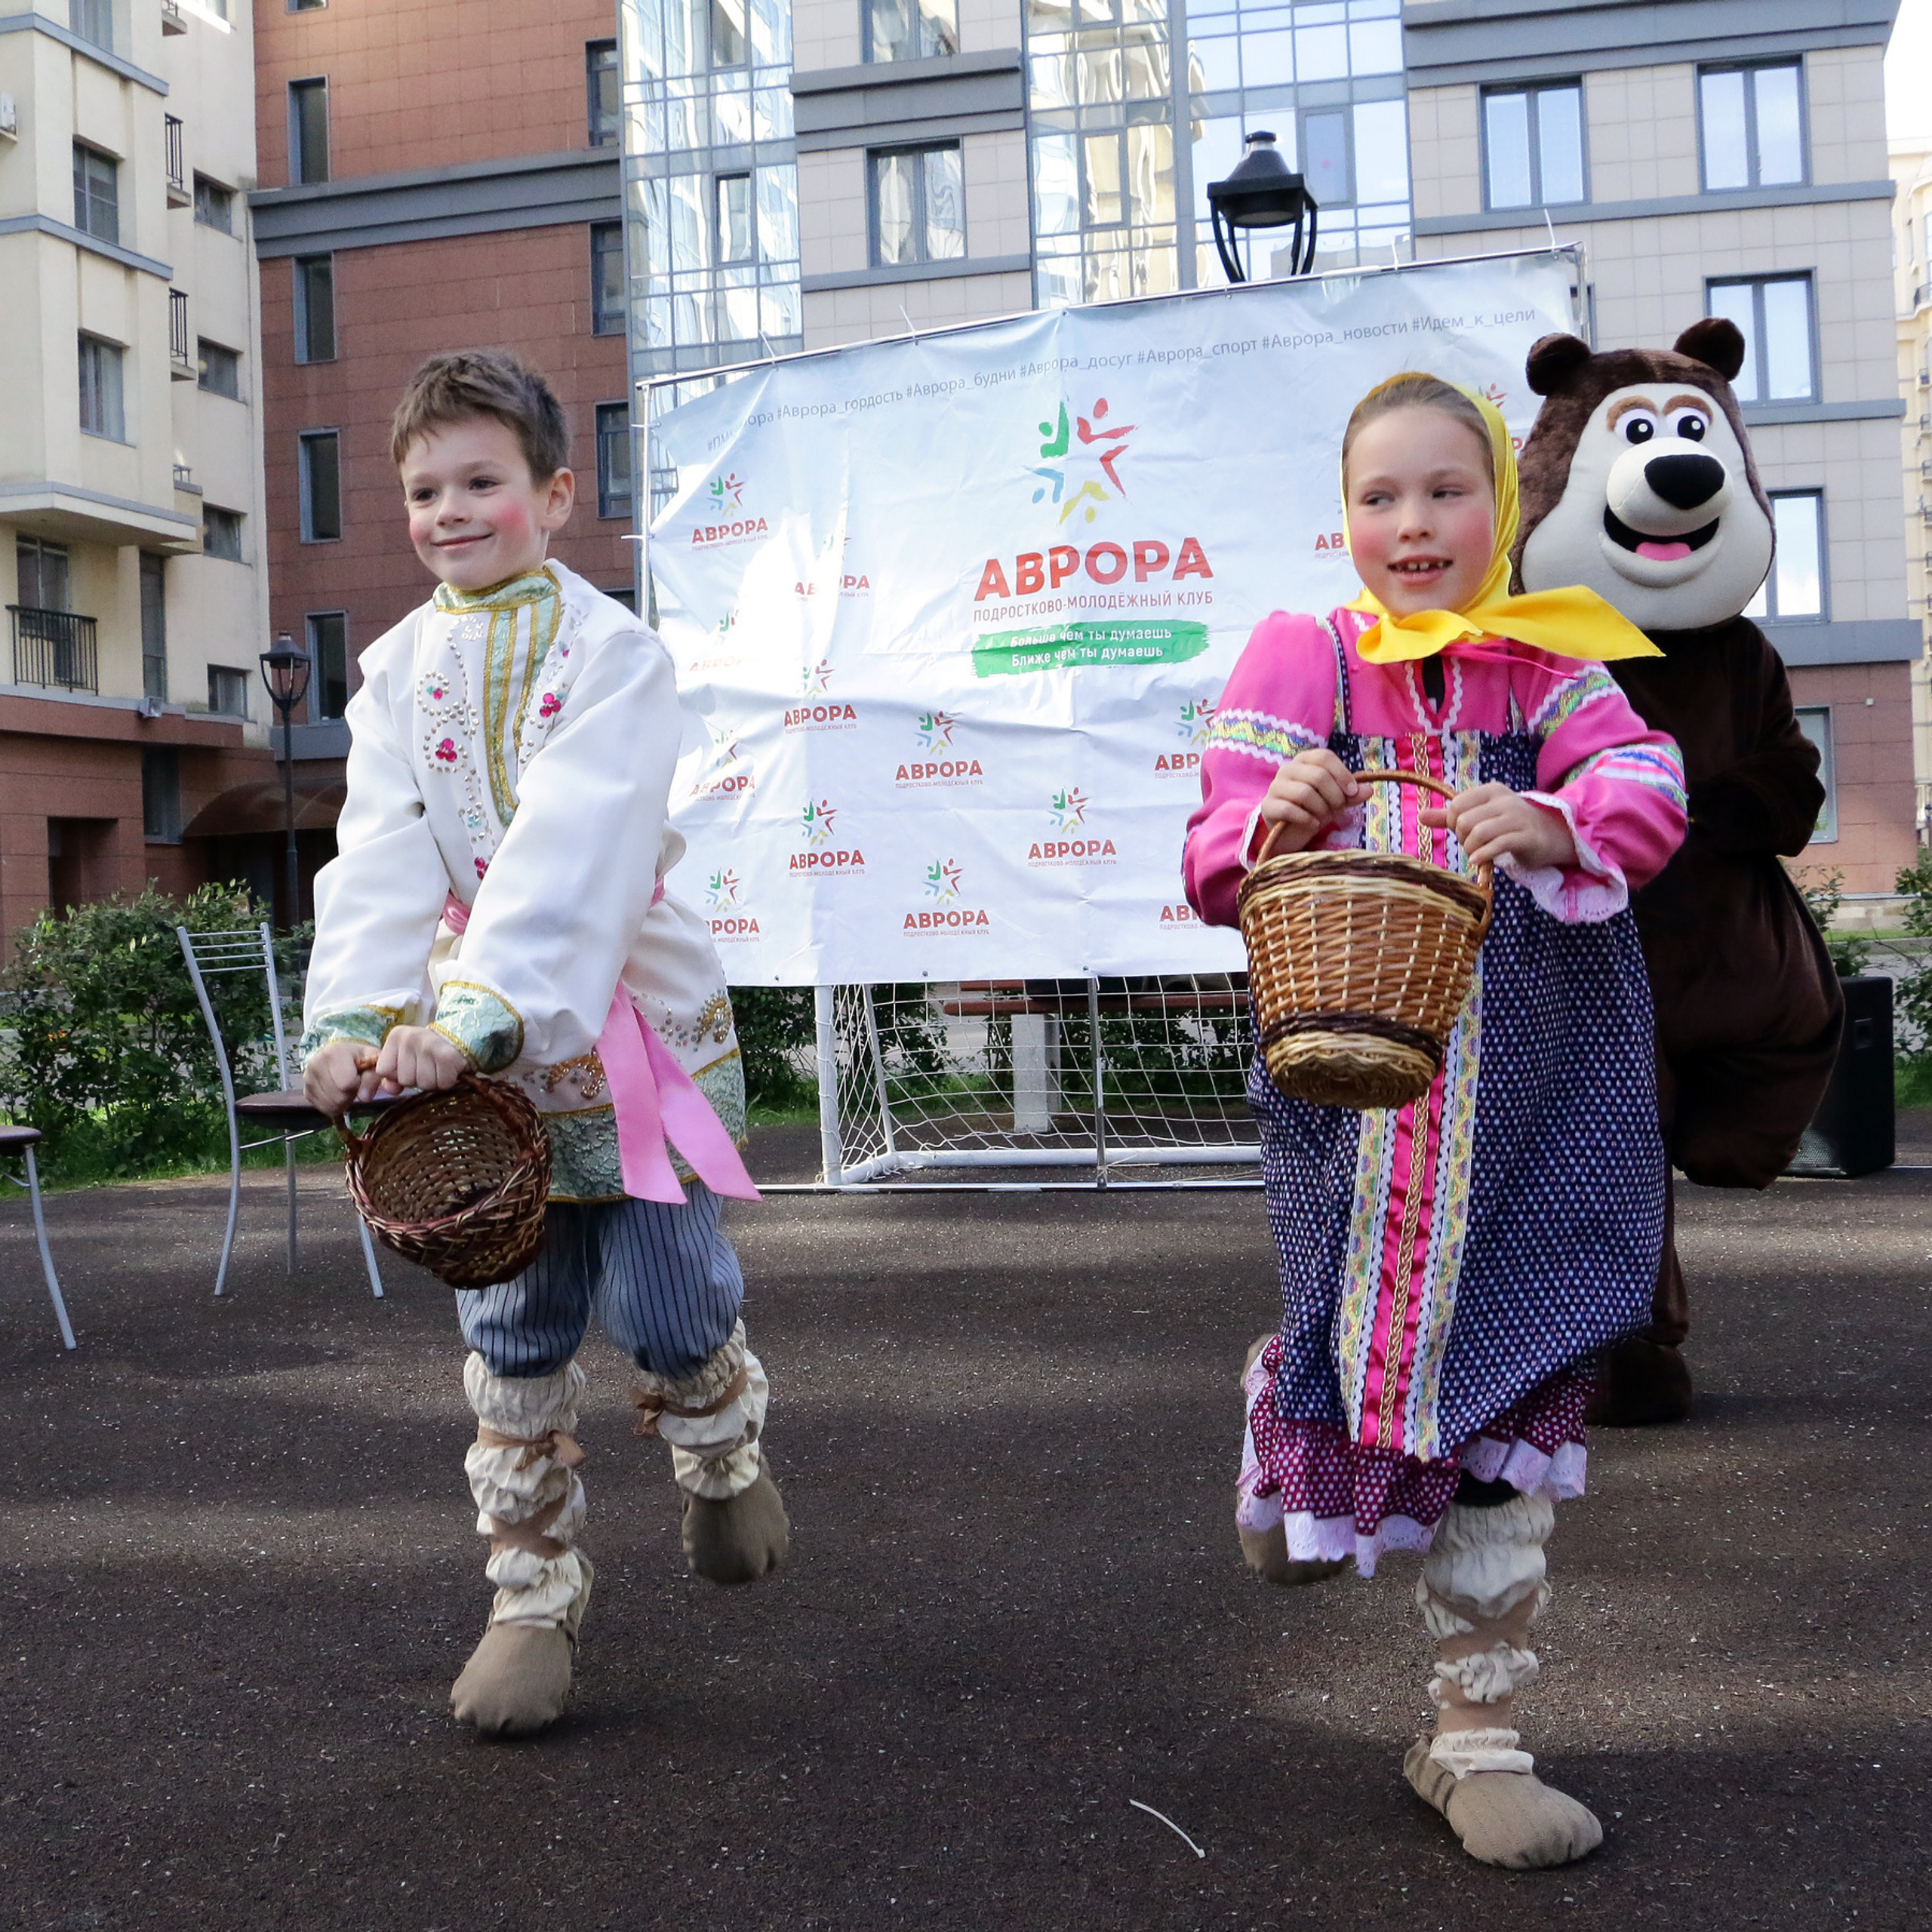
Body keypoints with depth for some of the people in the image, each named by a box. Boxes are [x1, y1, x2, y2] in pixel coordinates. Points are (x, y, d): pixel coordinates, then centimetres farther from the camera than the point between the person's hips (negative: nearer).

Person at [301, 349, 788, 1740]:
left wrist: (478, 1013, -34)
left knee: (665, 1301, -4)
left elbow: (569, 850, -23)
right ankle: (534, 1595, 20)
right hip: (475, 1049, 3)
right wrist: (355, 1017, -23)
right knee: (512, 1331, 6)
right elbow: (382, 858, -7)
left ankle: (724, 1448, 31)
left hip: (634, 1024, -3)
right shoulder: (399, 670, 5)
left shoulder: (612, 651, -8)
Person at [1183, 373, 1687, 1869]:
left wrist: (1556, 825, -30)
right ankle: (1291, 1412, 43)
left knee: (1511, 1387, 5)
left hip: (1529, 1091, 1)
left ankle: (1477, 1733, 20)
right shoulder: (1302, 659, 3)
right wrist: (1272, 821, -26)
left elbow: (1649, 791, -8)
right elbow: (1216, 855, -3)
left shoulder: (1550, 666, 7)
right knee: (1357, 1339, 2)